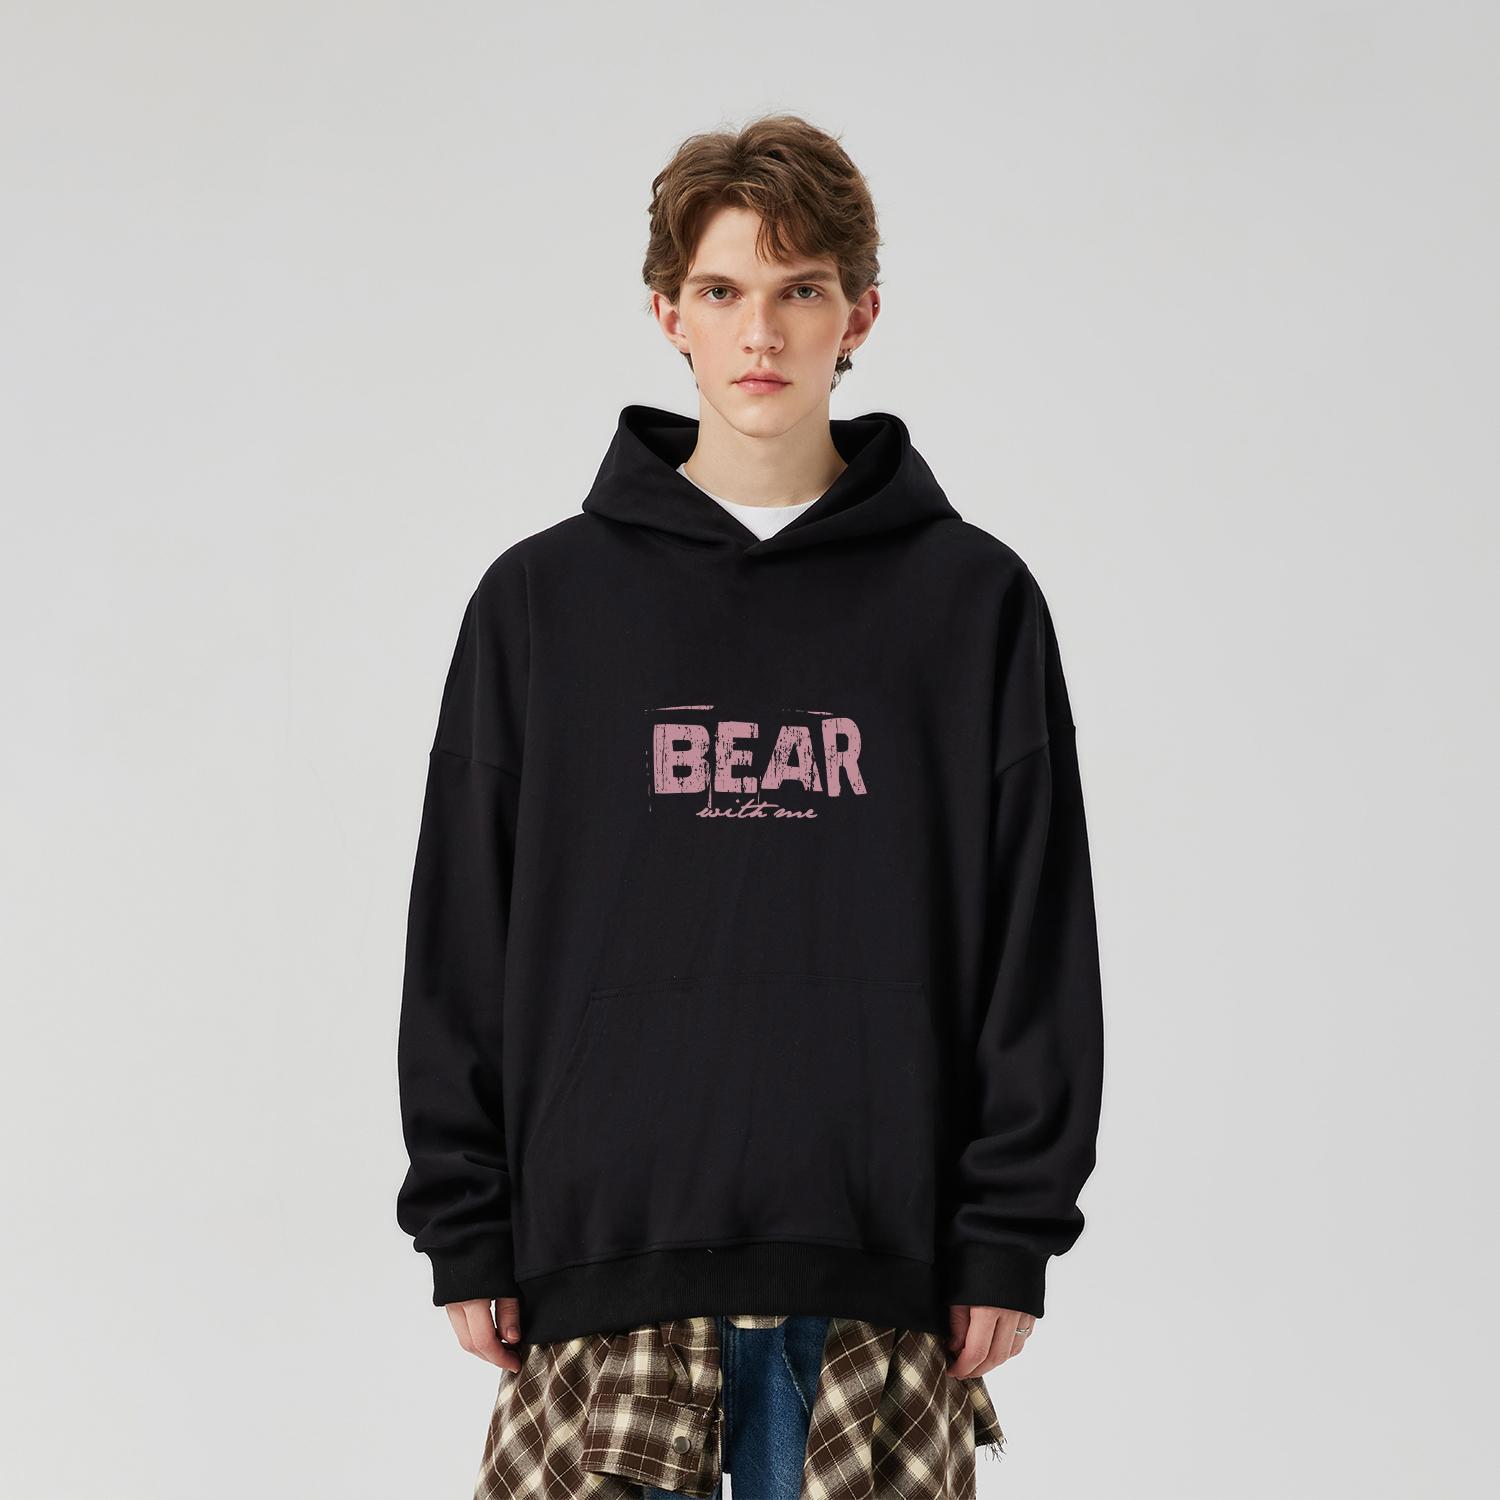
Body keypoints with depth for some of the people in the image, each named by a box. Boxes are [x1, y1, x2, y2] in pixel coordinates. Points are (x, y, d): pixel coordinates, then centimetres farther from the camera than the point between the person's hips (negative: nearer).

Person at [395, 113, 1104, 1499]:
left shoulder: (974, 601, 4)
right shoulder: (542, 601, 6)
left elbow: (1038, 949, 4)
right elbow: (462, 944, 7)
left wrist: (1011, 1237, -1)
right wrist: (465, 1235, 2)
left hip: (879, 1273, 0)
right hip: (608, 1253, 0)